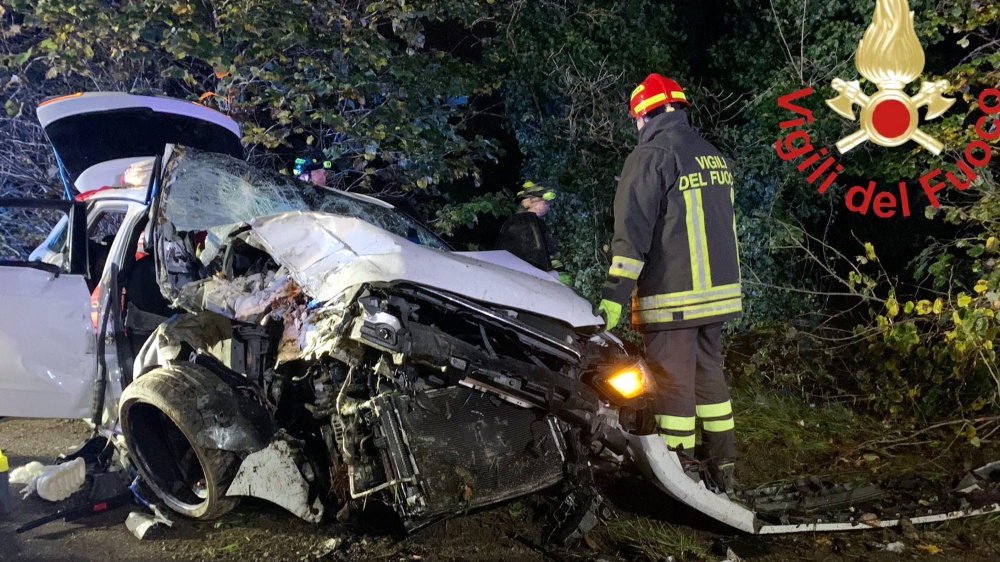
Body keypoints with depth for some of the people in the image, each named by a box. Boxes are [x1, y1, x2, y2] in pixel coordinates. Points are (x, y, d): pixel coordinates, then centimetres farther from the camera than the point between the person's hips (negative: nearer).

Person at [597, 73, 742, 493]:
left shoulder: (652, 154, -10)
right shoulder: (714, 157, 16)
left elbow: (633, 228, -17)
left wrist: (615, 293, -19)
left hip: (671, 296, -8)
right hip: (718, 292, 8)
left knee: (673, 383, -3)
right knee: (709, 374, 15)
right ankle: (721, 472, 23)